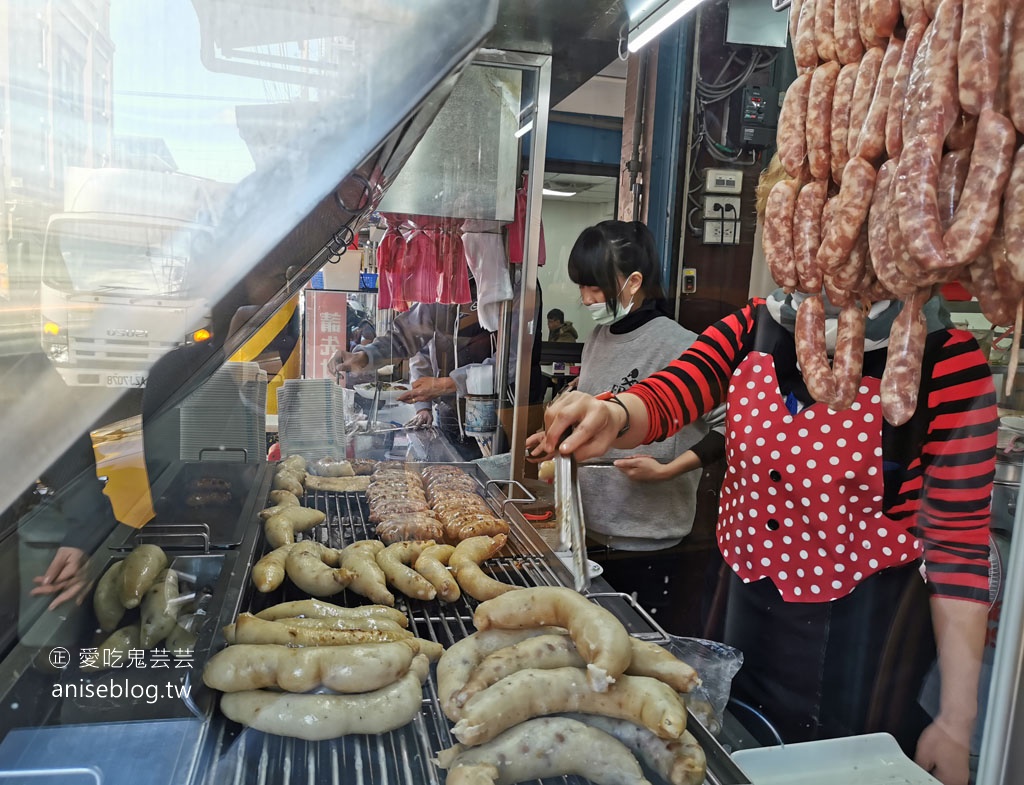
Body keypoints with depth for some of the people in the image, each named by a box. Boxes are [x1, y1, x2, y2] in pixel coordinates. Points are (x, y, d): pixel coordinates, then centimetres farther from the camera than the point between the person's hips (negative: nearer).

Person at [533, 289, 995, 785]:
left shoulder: (946, 357, -16)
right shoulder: (753, 328, -5)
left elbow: (958, 539, -14)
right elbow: (660, 400, -16)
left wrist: (957, 719, -12)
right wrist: (613, 416, -41)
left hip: (863, 621, -4)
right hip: (744, 591, 4)